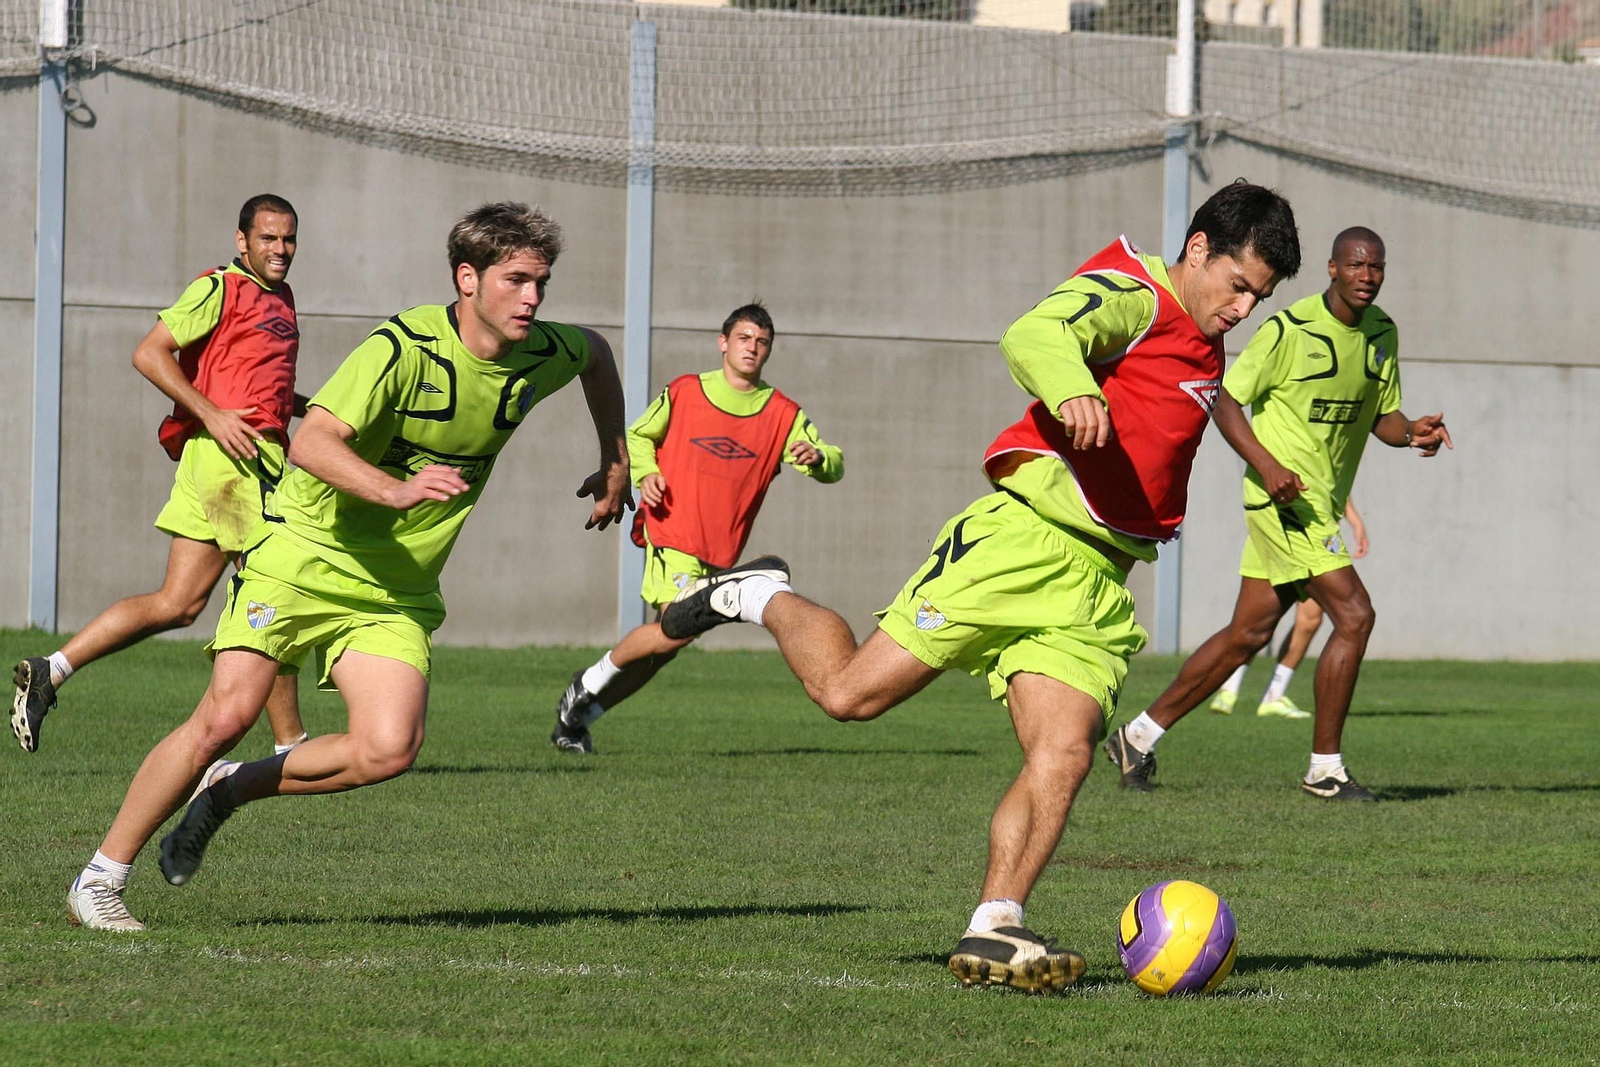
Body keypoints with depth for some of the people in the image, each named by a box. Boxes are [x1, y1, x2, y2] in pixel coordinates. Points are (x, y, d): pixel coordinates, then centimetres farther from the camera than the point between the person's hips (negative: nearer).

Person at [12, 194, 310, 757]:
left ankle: (51, 670, 5)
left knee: (178, 604, 6)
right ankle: (290, 746, 1)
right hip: (239, 456, -9)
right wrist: (211, 414, -20)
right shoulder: (221, 289, -6)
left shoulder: (281, 299, 21)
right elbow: (150, 353, -13)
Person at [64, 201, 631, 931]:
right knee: (227, 716, -17)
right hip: (304, 558, -5)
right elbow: (312, 441, -30)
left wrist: (615, 465, 23)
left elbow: (596, 351, 24)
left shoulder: (540, 356, -1)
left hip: (396, 592, 5)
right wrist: (396, 489, -45)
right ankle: (100, 879, -3)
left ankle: (229, 790, 8)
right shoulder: (405, 347, -20)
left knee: (387, 749, -17)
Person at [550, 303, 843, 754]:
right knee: (678, 627, -23)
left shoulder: (783, 414, 6)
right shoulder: (684, 393, 3)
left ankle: (577, 717, 18)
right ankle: (589, 684, -3)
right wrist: (646, 474, -5)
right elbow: (638, 437, 16)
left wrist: (817, 458, -23)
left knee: (661, 648, 4)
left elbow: (834, 466, 1)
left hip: (720, 549, 4)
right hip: (673, 532, -4)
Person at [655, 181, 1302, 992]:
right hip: (1023, 539, -7)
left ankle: (992, 933, -14)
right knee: (849, 692, -8)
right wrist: (1071, 387, -46)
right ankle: (762, 598, 20)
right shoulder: (1130, 296, -6)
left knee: (1063, 760, -13)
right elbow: (1031, 336, -27)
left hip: (1096, 584, 7)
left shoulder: (1205, 353, 22)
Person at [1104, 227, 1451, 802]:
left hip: (1322, 504, 8)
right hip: (1287, 496, -8)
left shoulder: (1382, 334, 9)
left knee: (1249, 632, 10)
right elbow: (1226, 402, -10)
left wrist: (1412, 430, -8)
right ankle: (1325, 768, -6)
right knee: (1354, 614, -15)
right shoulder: (1290, 328, -13)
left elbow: (1383, 416, 16)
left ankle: (1139, 736, 20)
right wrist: (1267, 465, -23)